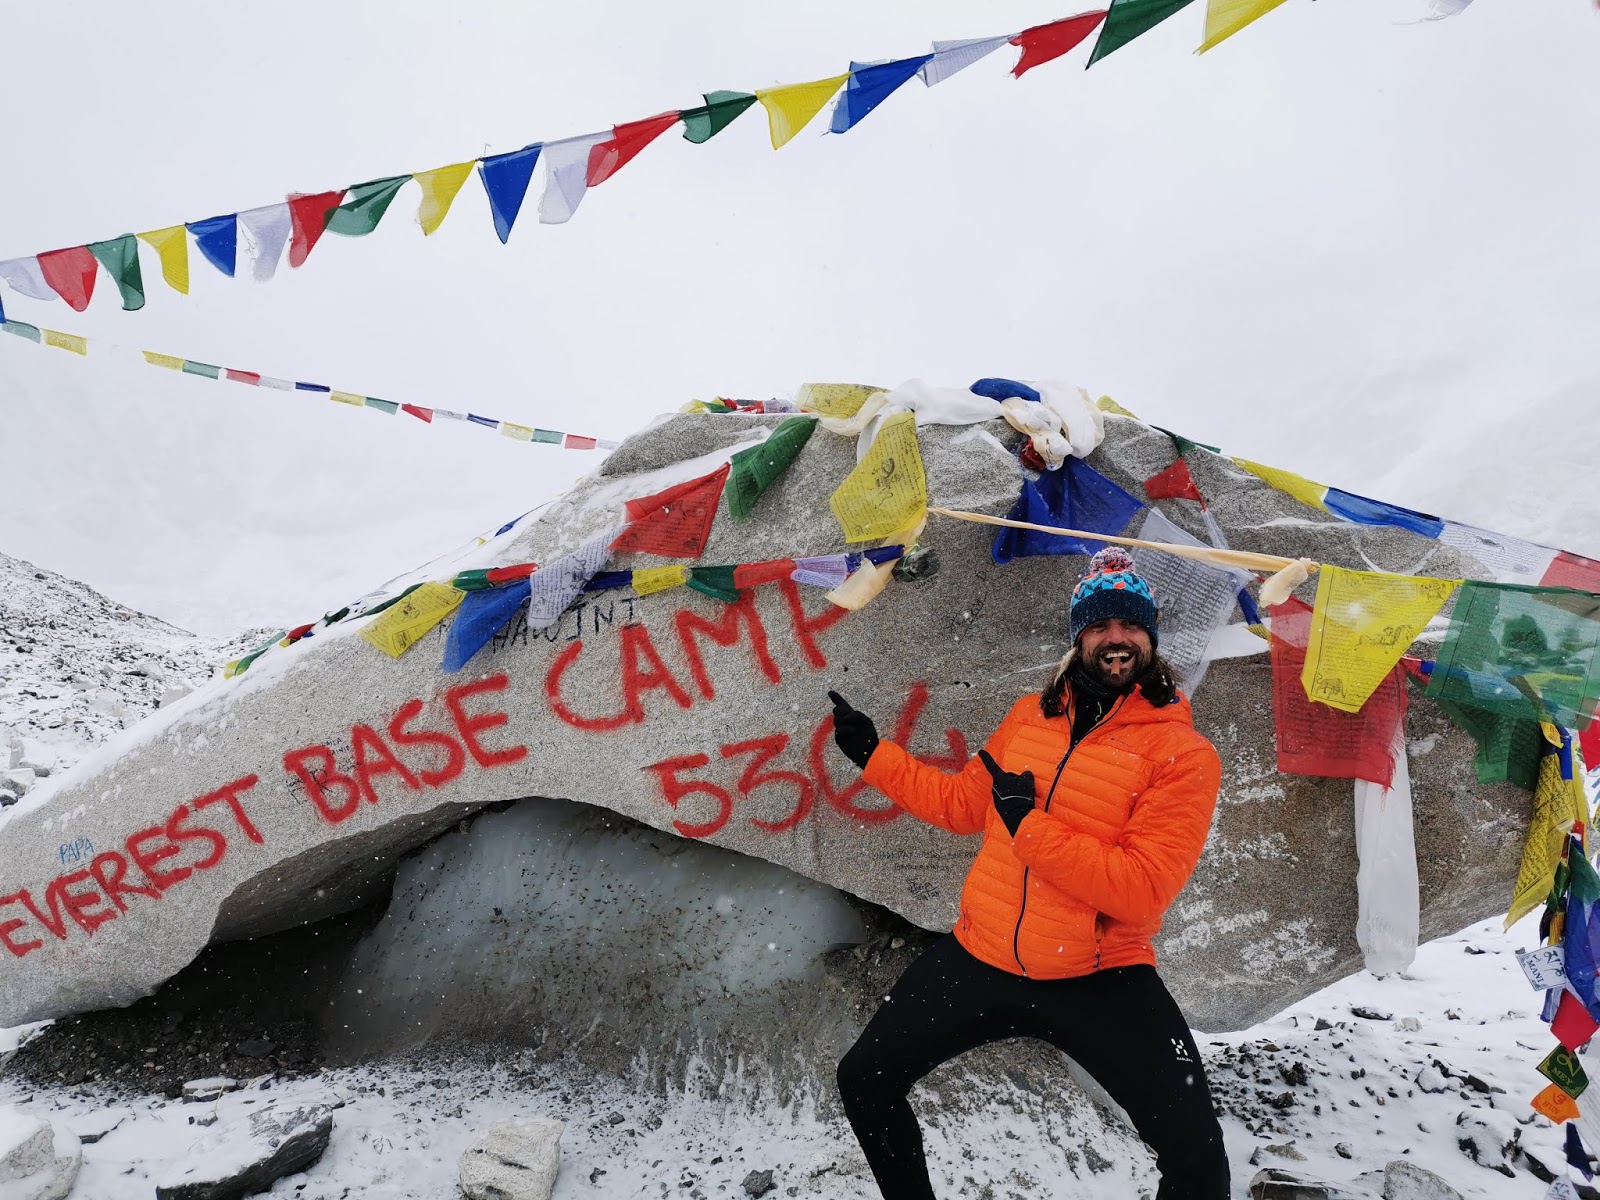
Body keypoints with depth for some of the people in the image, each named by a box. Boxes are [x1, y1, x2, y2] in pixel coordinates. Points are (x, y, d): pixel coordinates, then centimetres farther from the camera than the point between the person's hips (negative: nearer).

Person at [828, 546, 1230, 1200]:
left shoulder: (1184, 753, -13)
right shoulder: (1030, 714, 3)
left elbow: (1141, 890, -22)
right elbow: (961, 804, 13)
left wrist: (1028, 823, -24)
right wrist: (872, 753, 11)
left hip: (1100, 979, -4)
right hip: (979, 959, 4)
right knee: (863, 1079, 8)